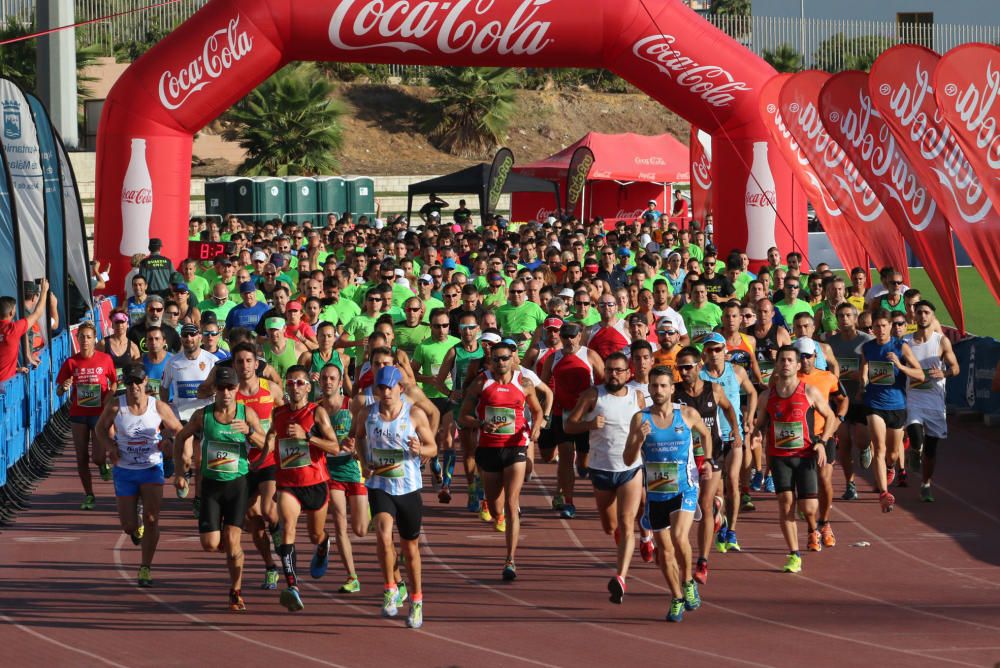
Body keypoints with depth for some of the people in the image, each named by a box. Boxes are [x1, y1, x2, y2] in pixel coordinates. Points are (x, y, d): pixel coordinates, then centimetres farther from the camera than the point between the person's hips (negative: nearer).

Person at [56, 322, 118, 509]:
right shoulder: (71, 362, 0)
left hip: (100, 413, -2)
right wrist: (64, 388, -19)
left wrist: (110, 394, -9)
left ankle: (103, 465, 27)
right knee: (82, 458, 5)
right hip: (78, 414, 2)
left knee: (99, 456, -11)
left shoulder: (105, 359, -2)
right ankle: (89, 496, 20)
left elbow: (114, 381, 11)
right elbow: (58, 391, 3)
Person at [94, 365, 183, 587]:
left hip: (152, 469, -1)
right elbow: (100, 429, 7)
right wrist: (110, 447, -11)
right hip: (124, 470, 1)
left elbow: (178, 431, 4)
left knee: (151, 519, -13)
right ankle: (136, 527, 43)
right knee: (128, 525, 3)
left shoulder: (159, 408, -9)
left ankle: (146, 568, 0)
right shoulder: (115, 407, -10)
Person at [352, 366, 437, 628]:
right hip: (379, 486, 0)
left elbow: (433, 447, 0)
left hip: (409, 488, 0)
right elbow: (358, 435, 20)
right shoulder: (368, 414, -1)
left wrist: (419, 450, -23)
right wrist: (364, 460, 3)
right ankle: (392, 588, -7)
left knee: (410, 546, 11)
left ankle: (416, 600, 29)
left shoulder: (415, 414, -7)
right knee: (383, 533, -25)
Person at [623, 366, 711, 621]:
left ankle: (688, 582, 2)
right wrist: (639, 440, -25)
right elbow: (628, 460, -9)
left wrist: (706, 460, 17)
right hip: (655, 493, 2)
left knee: (679, 537, -23)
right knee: (664, 550, 7)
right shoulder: (640, 419, -5)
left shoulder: (687, 415, -2)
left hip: (685, 489, -2)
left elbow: (705, 434, 21)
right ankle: (677, 598, 24)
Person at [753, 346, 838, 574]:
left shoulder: (809, 392, -1)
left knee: (808, 508, -8)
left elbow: (830, 417, 9)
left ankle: (813, 529, 30)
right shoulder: (767, 396, 5)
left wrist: (821, 442, -4)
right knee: (785, 502, -9)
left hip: (805, 455, -2)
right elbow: (760, 424, 17)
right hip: (779, 456, 2)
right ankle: (794, 555, -2)